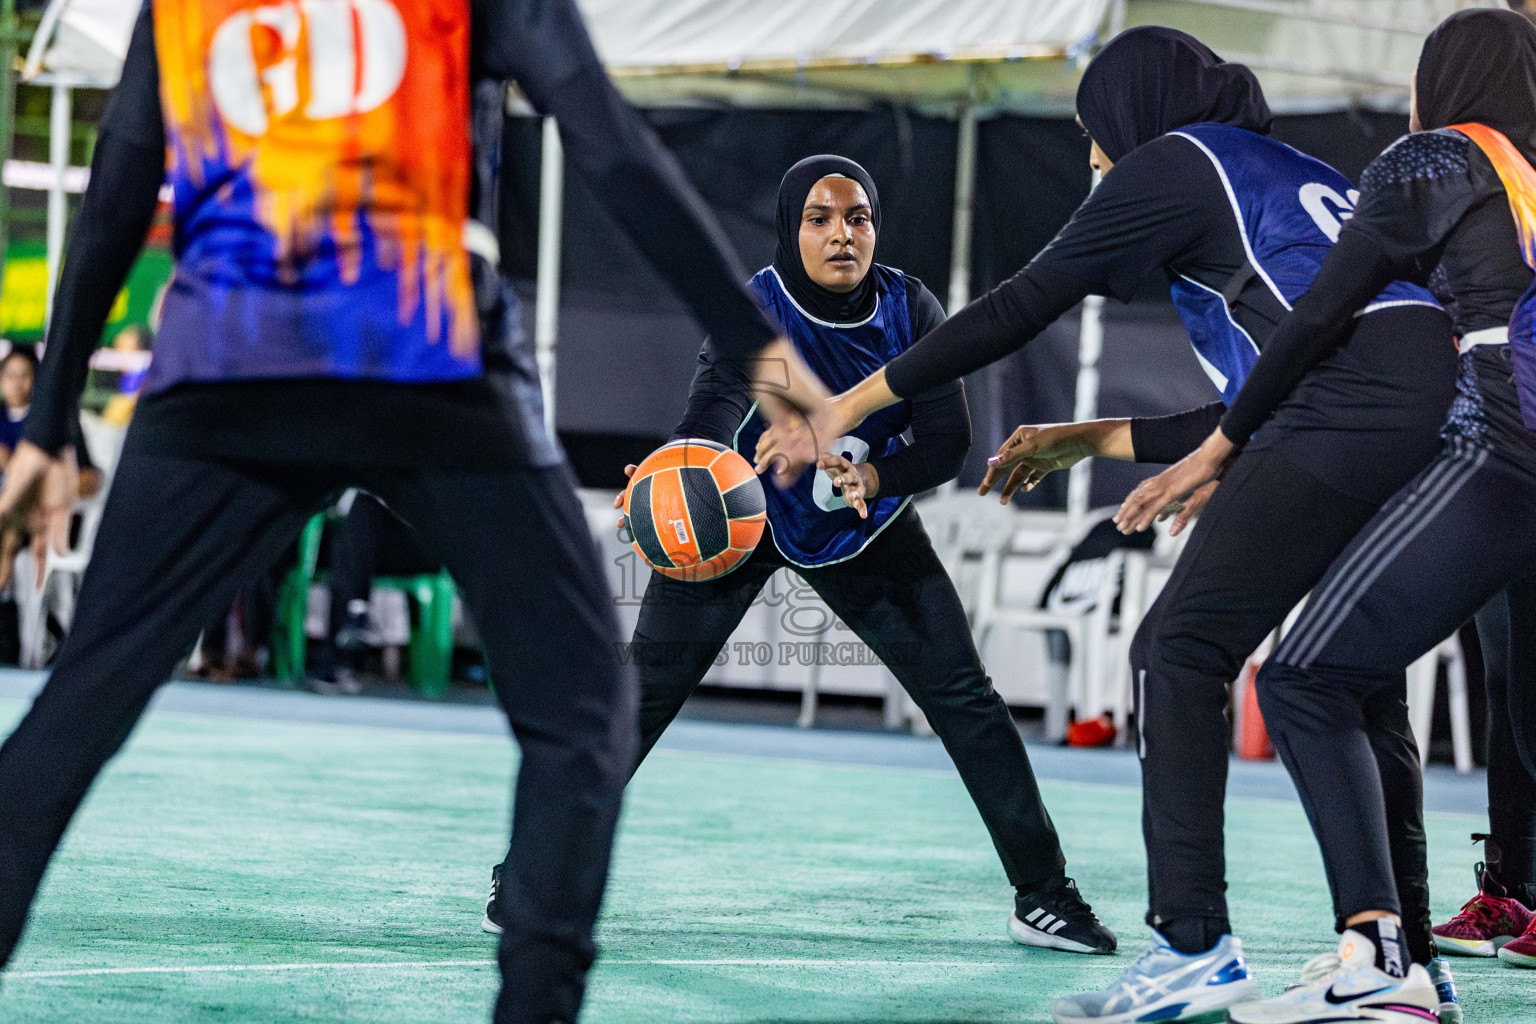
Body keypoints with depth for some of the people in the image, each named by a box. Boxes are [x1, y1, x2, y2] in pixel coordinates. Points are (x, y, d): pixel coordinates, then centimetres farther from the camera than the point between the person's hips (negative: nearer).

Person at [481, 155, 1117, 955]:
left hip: (863, 524, 3)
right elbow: (717, 398, -44)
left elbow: (948, 441, -16)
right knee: (645, 691, -13)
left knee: (964, 695, -3)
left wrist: (872, 478, -37)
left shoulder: (910, 311, -15)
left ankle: (1041, 894, 8)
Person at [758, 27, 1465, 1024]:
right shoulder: (1296, 174, 35)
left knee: (1180, 651, -4)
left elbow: (1022, 308, 8)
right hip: (1443, 410, 9)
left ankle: (1194, 943, -11)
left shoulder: (1177, 161, 11)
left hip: (1352, 409, -8)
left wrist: (849, 406, 12)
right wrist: (1091, 440, 40)